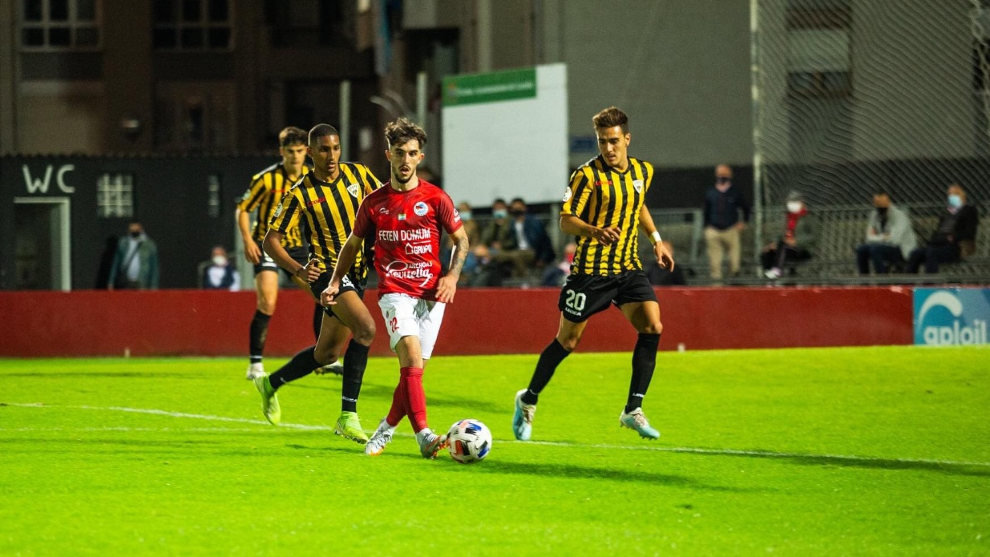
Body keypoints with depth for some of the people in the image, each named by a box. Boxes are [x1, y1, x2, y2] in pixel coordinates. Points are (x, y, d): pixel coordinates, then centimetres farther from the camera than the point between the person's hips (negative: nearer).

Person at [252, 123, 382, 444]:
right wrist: (298, 270, -23)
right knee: (366, 328, -27)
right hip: (326, 270, -6)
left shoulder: (358, 175, 0)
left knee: (327, 353, 15)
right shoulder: (300, 194, -10)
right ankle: (348, 416, -24)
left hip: (357, 271, 6)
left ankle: (271, 384, 39)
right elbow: (271, 240, -7)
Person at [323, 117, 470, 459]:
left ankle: (386, 431, 21)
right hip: (394, 292, -1)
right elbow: (353, 244, 20)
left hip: (430, 293, 1)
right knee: (411, 357, -22)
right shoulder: (374, 203, 6)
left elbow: (461, 241, 11)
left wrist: (452, 276, -5)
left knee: (414, 369, -1)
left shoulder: (436, 199, 3)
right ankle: (424, 436, -29)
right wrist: (335, 283, 10)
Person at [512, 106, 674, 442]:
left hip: (628, 267, 5)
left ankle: (633, 410, -7)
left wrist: (656, 240, 19)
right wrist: (595, 231, -33)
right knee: (567, 341, 3)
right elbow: (566, 221, -15)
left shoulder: (643, 171, 6)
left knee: (652, 327, -14)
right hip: (590, 269, -5)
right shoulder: (588, 175, -12)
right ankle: (529, 400, 25)